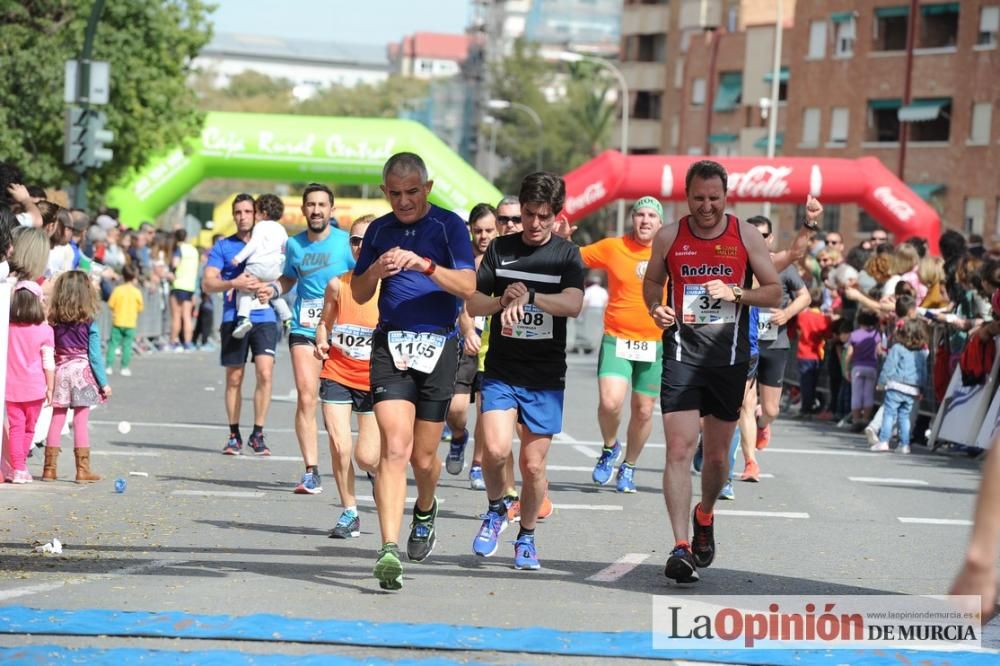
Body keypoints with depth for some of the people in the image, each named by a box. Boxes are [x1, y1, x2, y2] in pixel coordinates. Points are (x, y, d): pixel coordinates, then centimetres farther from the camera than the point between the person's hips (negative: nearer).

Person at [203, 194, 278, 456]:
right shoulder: (223, 246, 8)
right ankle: (234, 436, 14)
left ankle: (257, 434, -4)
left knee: (265, 373, -13)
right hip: (234, 318, 0)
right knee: (234, 379, 4)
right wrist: (234, 284, -17)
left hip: (264, 318, 0)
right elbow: (207, 283, 0)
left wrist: (272, 289, -10)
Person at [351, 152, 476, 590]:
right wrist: (376, 270, -6)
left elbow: (468, 286, -10)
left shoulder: (448, 225, 0)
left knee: (423, 456, 6)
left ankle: (425, 511, 40)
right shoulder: (379, 230, 10)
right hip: (390, 345, 1)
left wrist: (424, 264, -23)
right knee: (394, 448, -15)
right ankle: (389, 551, -21)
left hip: (438, 345, -1)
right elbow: (359, 294, 15)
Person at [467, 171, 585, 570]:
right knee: (496, 449, -19)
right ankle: (495, 510, 10)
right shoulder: (500, 249, 6)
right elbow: (473, 304, 6)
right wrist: (504, 301, -14)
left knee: (533, 465, 2)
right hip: (500, 372, 0)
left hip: (546, 377, 0)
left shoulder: (567, 255, 1)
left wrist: (529, 297, -30)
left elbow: (573, 305, -16)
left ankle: (526, 536, 24)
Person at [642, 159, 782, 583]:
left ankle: (705, 516, 41)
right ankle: (681, 546, -17)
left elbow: (774, 294, 4)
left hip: (730, 357, 1)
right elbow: (651, 281, 18)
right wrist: (655, 309, -4)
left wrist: (735, 294, -14)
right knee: (679, 448, -14)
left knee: (717, 454, 11)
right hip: (682, 353, -1)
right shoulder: (669, 237, 2)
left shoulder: (747, 236, 0)